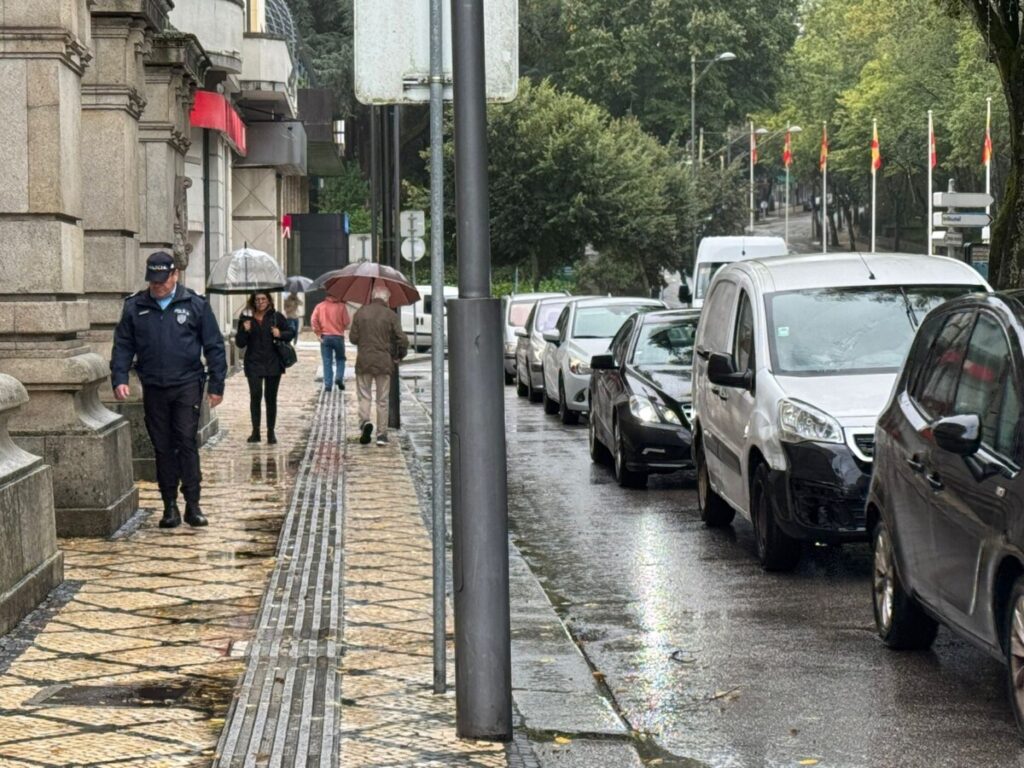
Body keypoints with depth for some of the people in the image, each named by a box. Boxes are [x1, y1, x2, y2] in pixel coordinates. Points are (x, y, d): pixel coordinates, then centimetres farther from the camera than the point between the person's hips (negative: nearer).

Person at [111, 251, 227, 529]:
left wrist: (216, 385, 0)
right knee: (162, 447, 6)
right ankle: (170, 506, 13)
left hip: (187, 384, -2)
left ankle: (192, 504, -3)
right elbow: (123, 346, 8)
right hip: (153, 388, 2)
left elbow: (214, 347, 3)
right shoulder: (134, 307, 6)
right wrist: (119, 378, -5)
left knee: (187, 442, -8)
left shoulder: (195, 305, 1)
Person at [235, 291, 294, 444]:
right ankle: (255, 431, -3)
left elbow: (290, 333, 9)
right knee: (255, 395, -11)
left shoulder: (276, 317, 2)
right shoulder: (246, 318, 2)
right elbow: (240, 343, 3)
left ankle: (271, 432, 14)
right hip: (254, 364, -1)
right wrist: (245, 330, -15)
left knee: (271, 397, 7)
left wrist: (280, 334, -11)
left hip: (273, 363, 1)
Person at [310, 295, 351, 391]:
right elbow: (346, 322, -6)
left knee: (327, 362, 6)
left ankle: (328, 384, 1)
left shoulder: (320, 306, 2)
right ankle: (339, 377, -5)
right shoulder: (341, 306, -4)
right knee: (340, 359, 16)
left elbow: (313, 320, -7)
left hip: (325, 337, 1)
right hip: (338, 337, -1)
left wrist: (318, 333, -3)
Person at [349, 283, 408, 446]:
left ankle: (364, 421, -16)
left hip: (363, 361, 1)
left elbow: (353, 338, 1)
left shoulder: (361, 313, -2)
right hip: (384, 362, -1)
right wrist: (399, 355, 11)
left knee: (364, 396, 10)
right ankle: (382, 434, 8)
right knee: (382, 400, 7)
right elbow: (402, 340, -8)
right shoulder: (391, 316, -6)